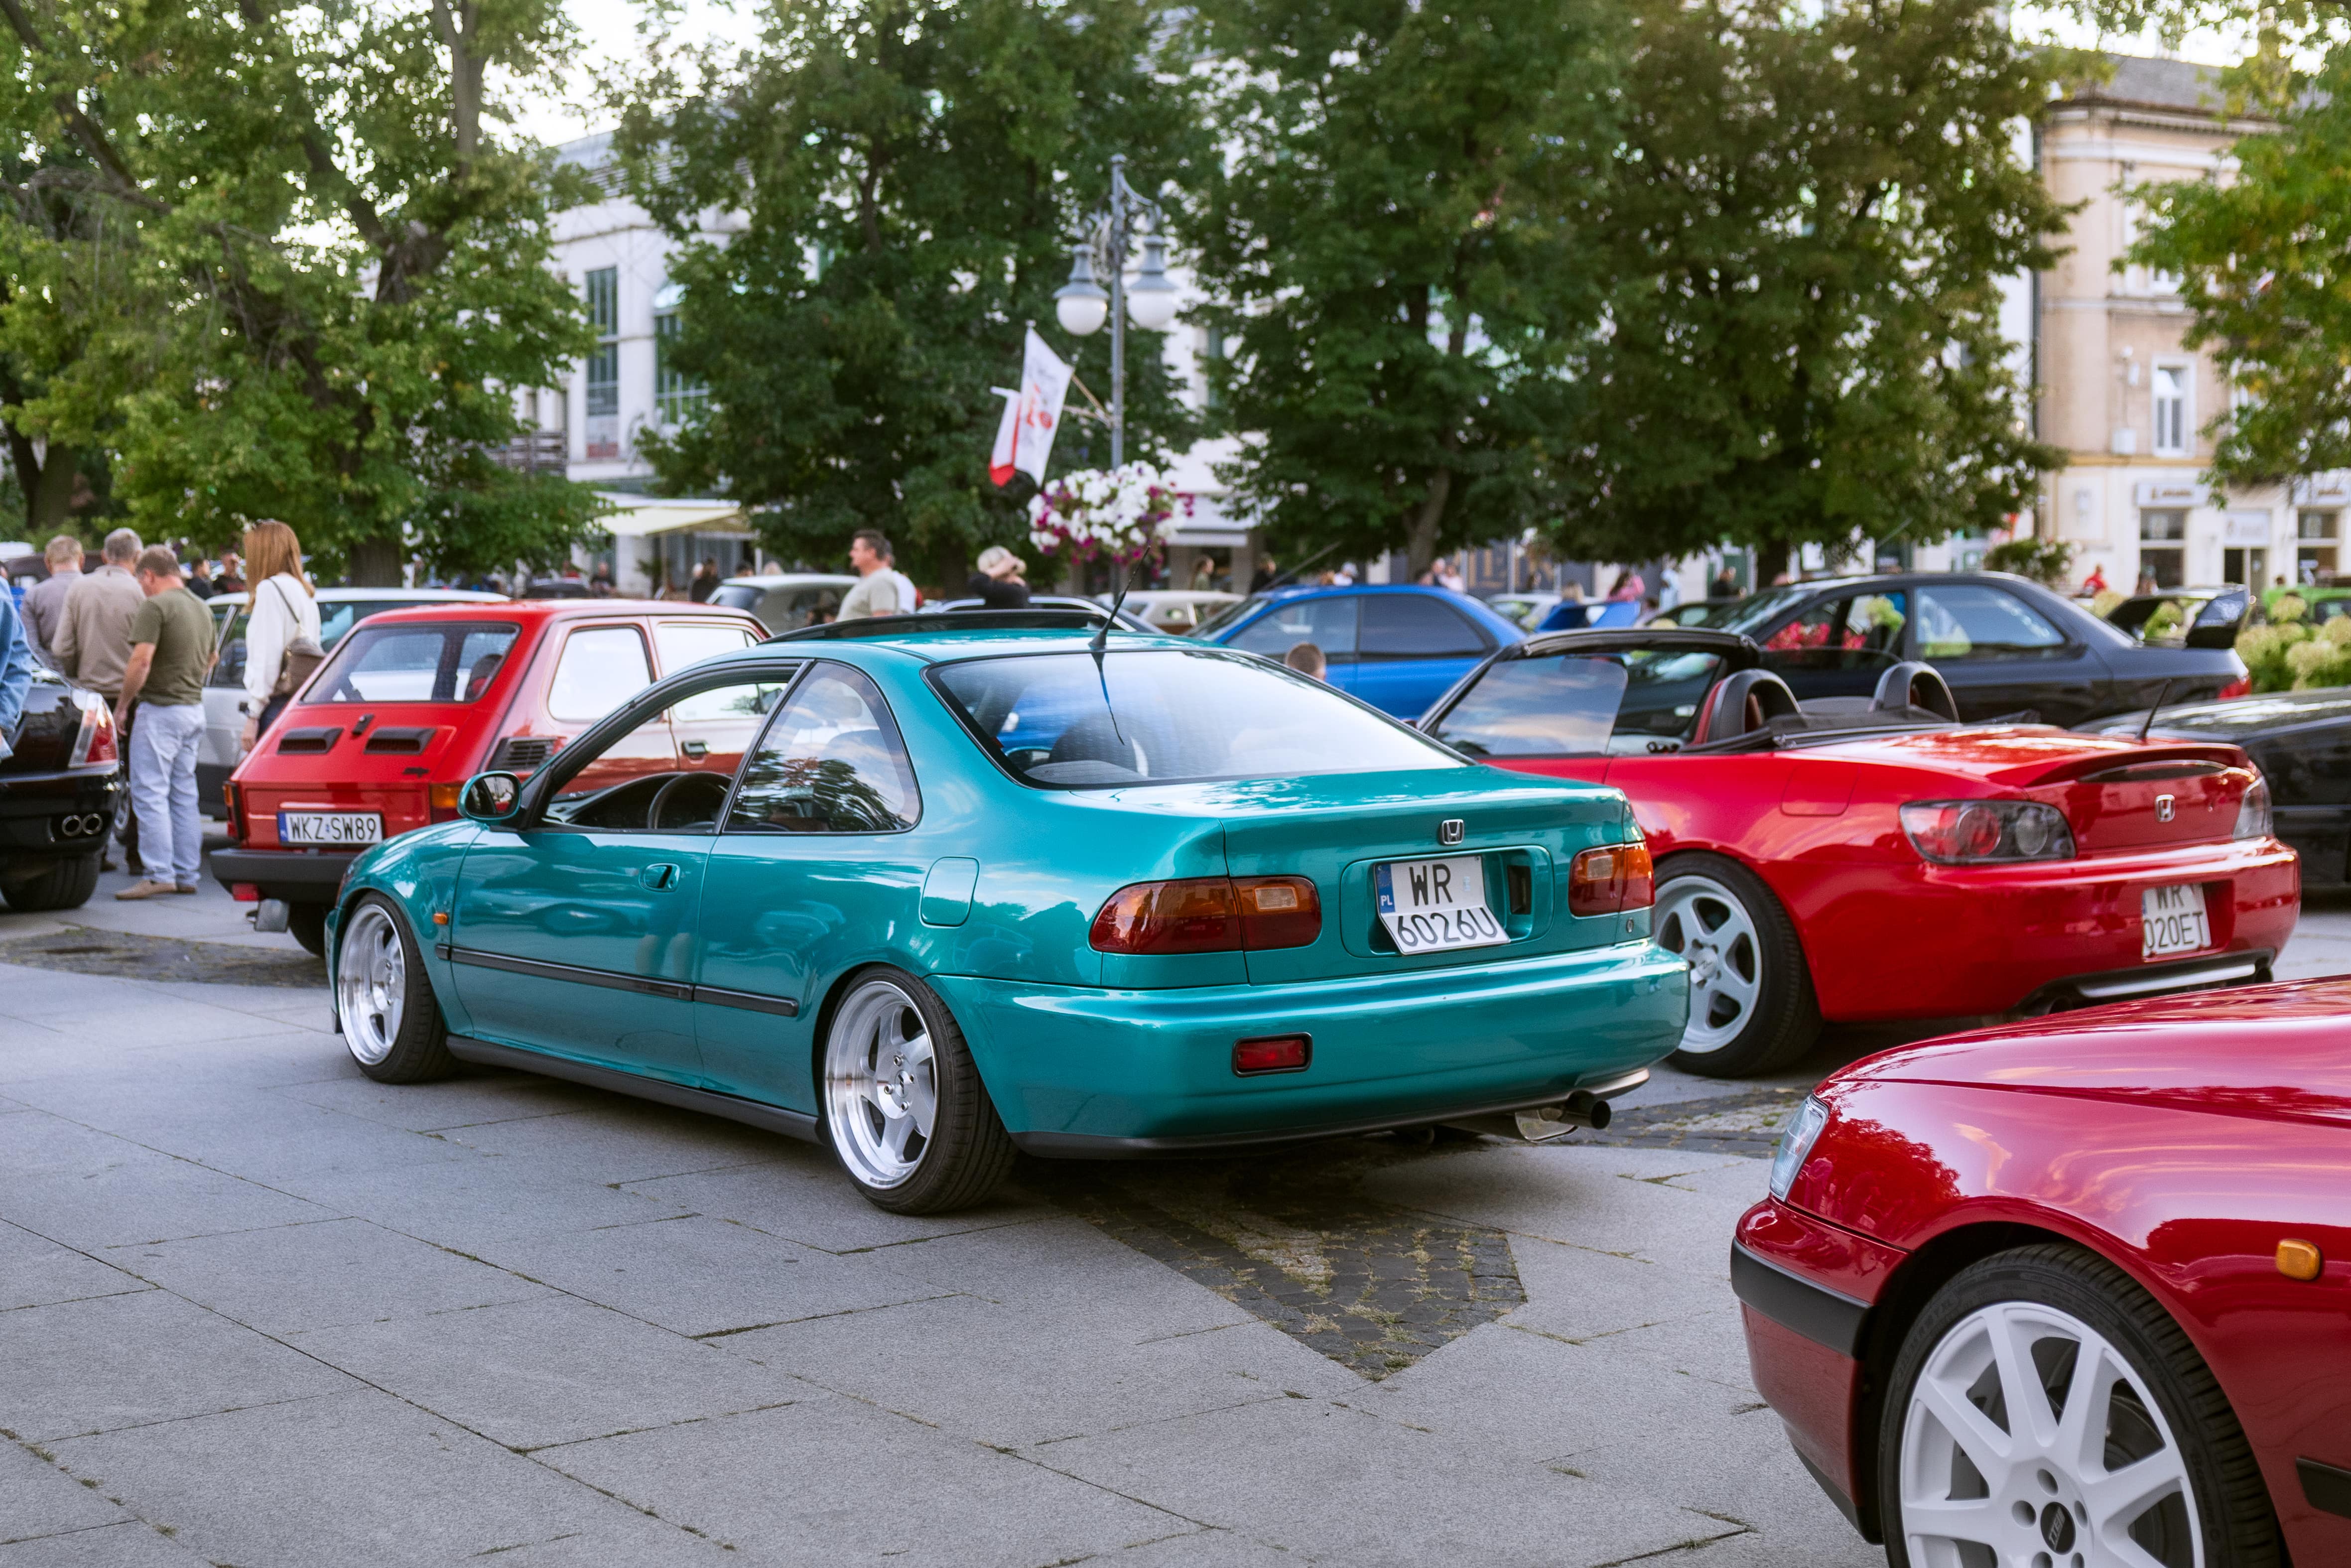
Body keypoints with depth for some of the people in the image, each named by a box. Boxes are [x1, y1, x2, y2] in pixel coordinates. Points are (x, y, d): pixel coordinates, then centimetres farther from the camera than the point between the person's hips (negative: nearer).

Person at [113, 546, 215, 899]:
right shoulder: (202, 608, 13)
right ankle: (187, 874, 13)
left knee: (150, 793, -6)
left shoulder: (155, 606, -13)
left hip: (160, 709, -8)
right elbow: (210, 660, 24)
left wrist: (123, 705, -11)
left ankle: (159, 874, -11)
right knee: (184, 794, 11)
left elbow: (141, 662, -20)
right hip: (195, 708, 8)